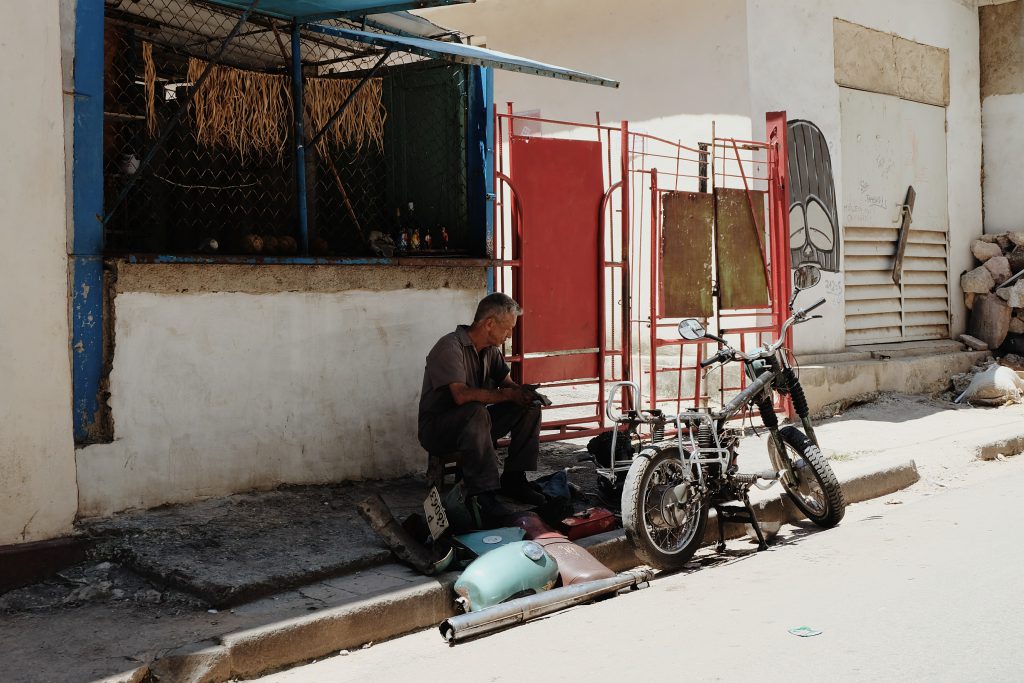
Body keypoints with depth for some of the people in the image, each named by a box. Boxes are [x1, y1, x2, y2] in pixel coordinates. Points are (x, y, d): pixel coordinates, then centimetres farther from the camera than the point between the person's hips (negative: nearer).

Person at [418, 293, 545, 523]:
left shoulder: (491, 350, 6)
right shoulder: (450, 347, -22)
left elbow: (508, 383, 13)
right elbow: (461, 395, -35)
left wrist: (524, 392, -12)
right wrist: (506, 395, -26)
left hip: (473, 424, 8)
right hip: (436, 429, -8)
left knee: (530, 407, -3)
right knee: (476, 412, -39)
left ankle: (513, 480, -2)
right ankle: (485, 496, -36)